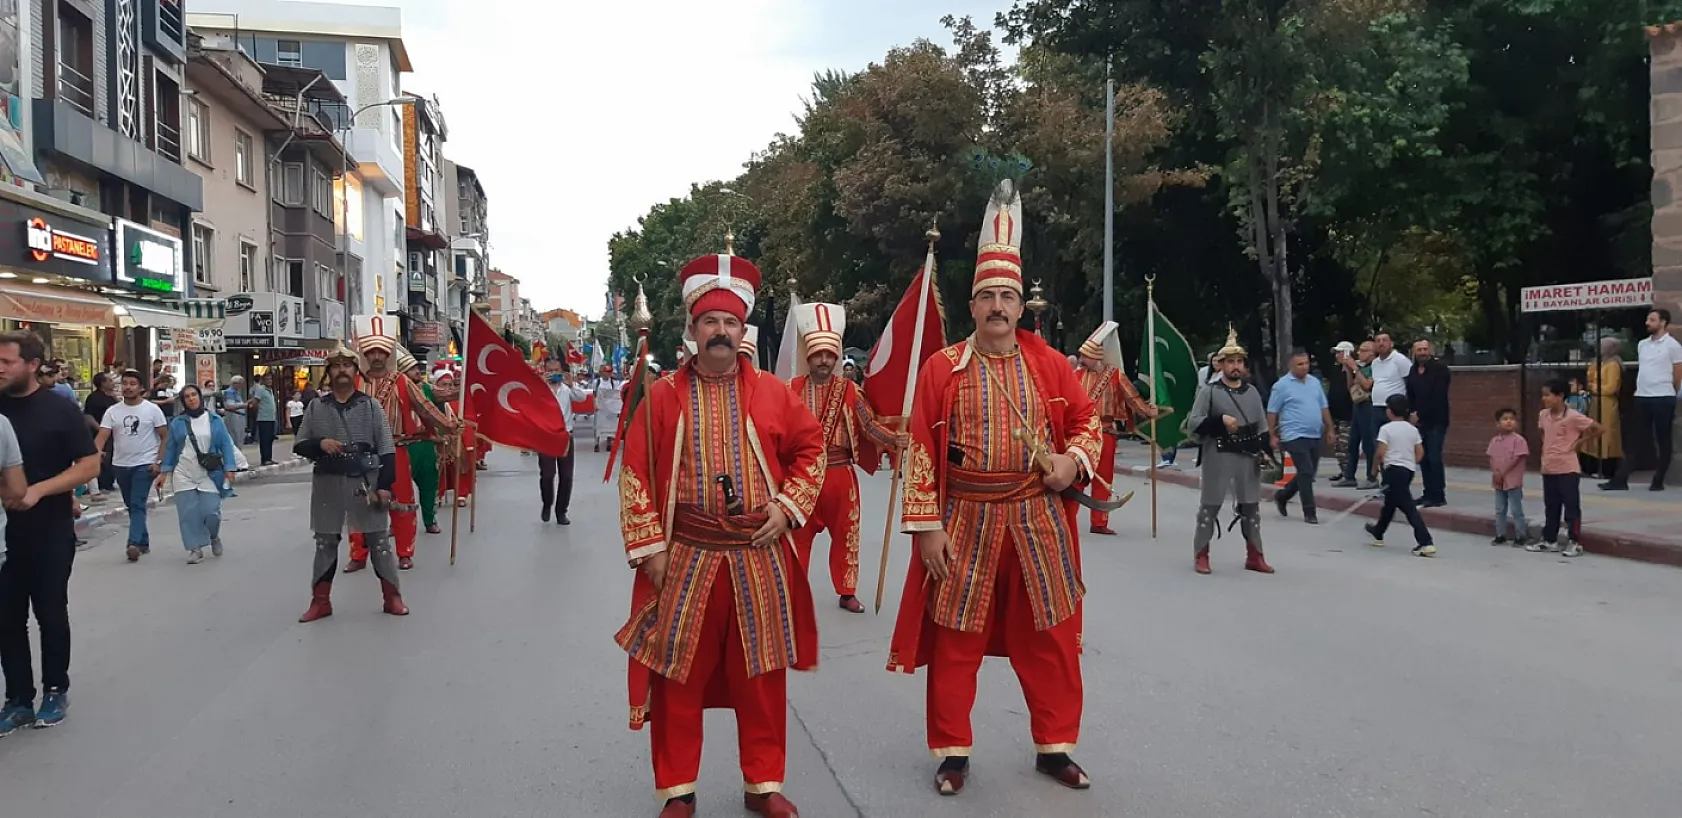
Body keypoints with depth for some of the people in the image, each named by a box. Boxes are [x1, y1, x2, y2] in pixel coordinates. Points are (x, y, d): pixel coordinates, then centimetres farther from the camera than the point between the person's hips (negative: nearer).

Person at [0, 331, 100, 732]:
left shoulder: (58, 409, -7)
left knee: (50, 613, 7)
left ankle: (56, 691, 22)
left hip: (50, 532, -3)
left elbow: (90, 465, -8)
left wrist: (38, 491, -19)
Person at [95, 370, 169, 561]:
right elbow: (102, 436, -4)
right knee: (131, 506, 14)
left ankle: (134, 543, -21)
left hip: (145, 464, -5)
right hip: (121, 465, 5)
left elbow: (165, 437, -2)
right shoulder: (113, 411, 4)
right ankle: (144, 542, 25)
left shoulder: (152, 409, -4)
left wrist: (158, 461, -11)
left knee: (137, 504, -14)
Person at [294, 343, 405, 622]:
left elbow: (387, 450, -1)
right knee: (325, 543, 9)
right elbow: (299, 446, 8)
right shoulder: (316, 407, 5)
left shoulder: (371, 406, 1)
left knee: (379, 541, 3)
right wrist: (319, 444, -14)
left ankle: (392, 598, 13)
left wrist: (384, 485, -9)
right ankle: (320, 601, 20)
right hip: (328, 483, 2)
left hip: (366, 481, -2)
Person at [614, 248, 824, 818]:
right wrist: (649, 548, -6)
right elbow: (636, 475, -1)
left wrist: (787, 507, -1)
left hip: (759, 559, 1)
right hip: (686, 558, -1)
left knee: (760, 675, 10)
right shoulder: (663, 396, -1)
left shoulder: (771, 393, 2)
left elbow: (812, 449, 11)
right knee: (679, 677, 6)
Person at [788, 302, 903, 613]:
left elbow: (868, 425, -5)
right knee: (798, 536, 8)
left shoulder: (849, 390, 1)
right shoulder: (792, 388, 0)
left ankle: (847, 593, 20)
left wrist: (893, 439, -20)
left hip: (840, 475, 1)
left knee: (845, 534, 8)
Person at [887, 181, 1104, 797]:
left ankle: (1054, 747, 26)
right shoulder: (941, 369, -3)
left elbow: (1087, 421, 12)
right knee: (955, 642, 5)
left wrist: (1073, 460, -9)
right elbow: (921, 450, -4)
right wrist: (927, 525, -8)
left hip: (1038, 521, 2)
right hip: (965, 521, -2)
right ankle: (952, 752, 21)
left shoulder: (1050, 364, 3)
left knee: (1050, 639, 9)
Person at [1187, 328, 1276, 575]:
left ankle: (1254, 556, 20)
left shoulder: (1252, 391, 11)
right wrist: (1220, 420, -20)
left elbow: (1262, 427, 16)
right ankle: (1201, 555, 9)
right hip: (1218, 457, -5)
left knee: (1251, 506, 10)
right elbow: (1192, 424, -10)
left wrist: (1267, 452, 5)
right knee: (1210, 506, 0)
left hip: (1248, 457, 5)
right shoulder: (1210, 392, -4)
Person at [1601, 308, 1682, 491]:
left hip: (1663, 398, -6)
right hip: (1642, 397, 6)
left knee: (1663, 441, 3)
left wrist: (1666, 393, 7)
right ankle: (1621, 479, 1)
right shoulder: (1642, 344, 12)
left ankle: (1658, 481, 9)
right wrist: (1641, 388, 14)